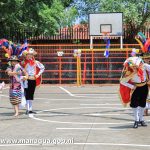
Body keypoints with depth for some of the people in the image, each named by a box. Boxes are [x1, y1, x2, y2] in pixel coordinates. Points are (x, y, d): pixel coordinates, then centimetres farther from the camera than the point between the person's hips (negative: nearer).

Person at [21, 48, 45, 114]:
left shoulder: (36, 62, 3)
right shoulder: (23, 62, 0)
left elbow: (42, 68, 8)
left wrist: (38, 74, 0)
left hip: (33, 80, 2)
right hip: (26, 80, -2)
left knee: (31, 94, 9)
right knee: (27, 94, -7)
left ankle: (30, 109, 17)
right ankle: (28, 109, -5)